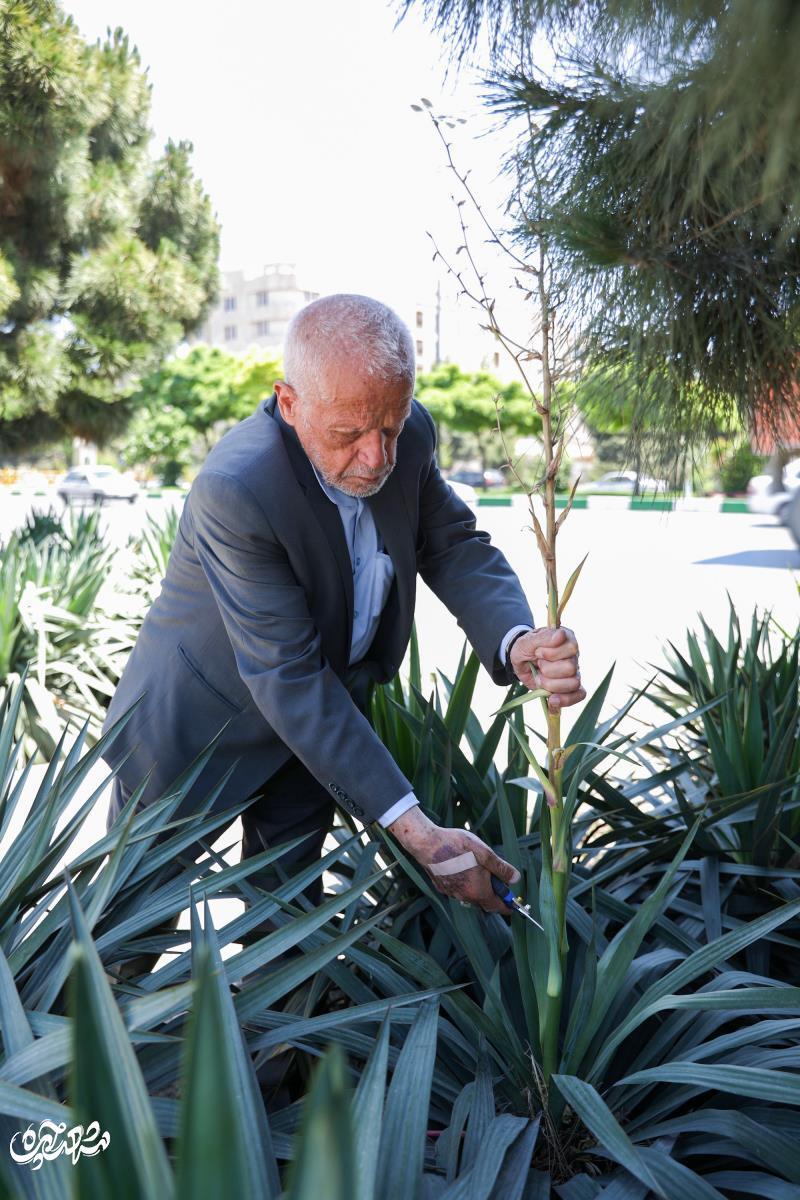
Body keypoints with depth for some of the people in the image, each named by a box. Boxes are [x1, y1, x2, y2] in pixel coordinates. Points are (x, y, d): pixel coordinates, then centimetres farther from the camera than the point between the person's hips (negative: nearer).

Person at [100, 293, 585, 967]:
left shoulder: (409, 434, -17)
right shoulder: (234, 490, -36)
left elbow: (455, 546, -7)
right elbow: (289, 680, -35)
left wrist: (516, 644, -31)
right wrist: (412, 829, -36)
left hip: (326, 713, 5)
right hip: (201, 722, -4)